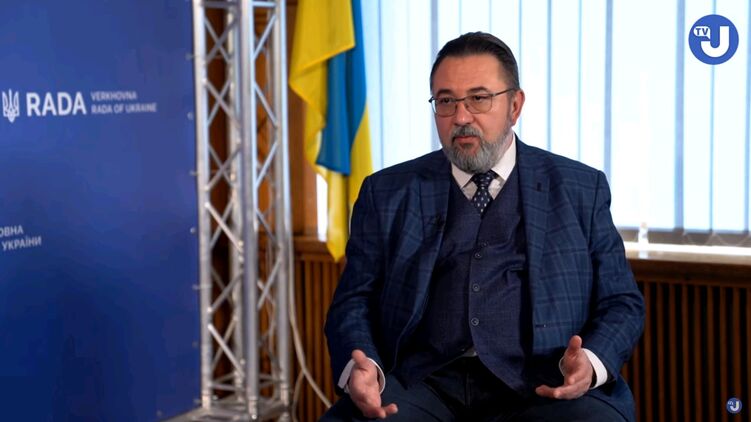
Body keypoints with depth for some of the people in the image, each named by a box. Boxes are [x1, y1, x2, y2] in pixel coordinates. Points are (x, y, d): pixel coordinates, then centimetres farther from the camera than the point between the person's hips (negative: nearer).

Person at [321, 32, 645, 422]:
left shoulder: (580, 189, 12)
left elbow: (622, 303, 11)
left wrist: (590, 364, -12)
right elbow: (353, 302, 9)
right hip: (424, 385, 1)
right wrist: (360, 370, -14)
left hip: (541, 388, 0)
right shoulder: (387, 193, 14)